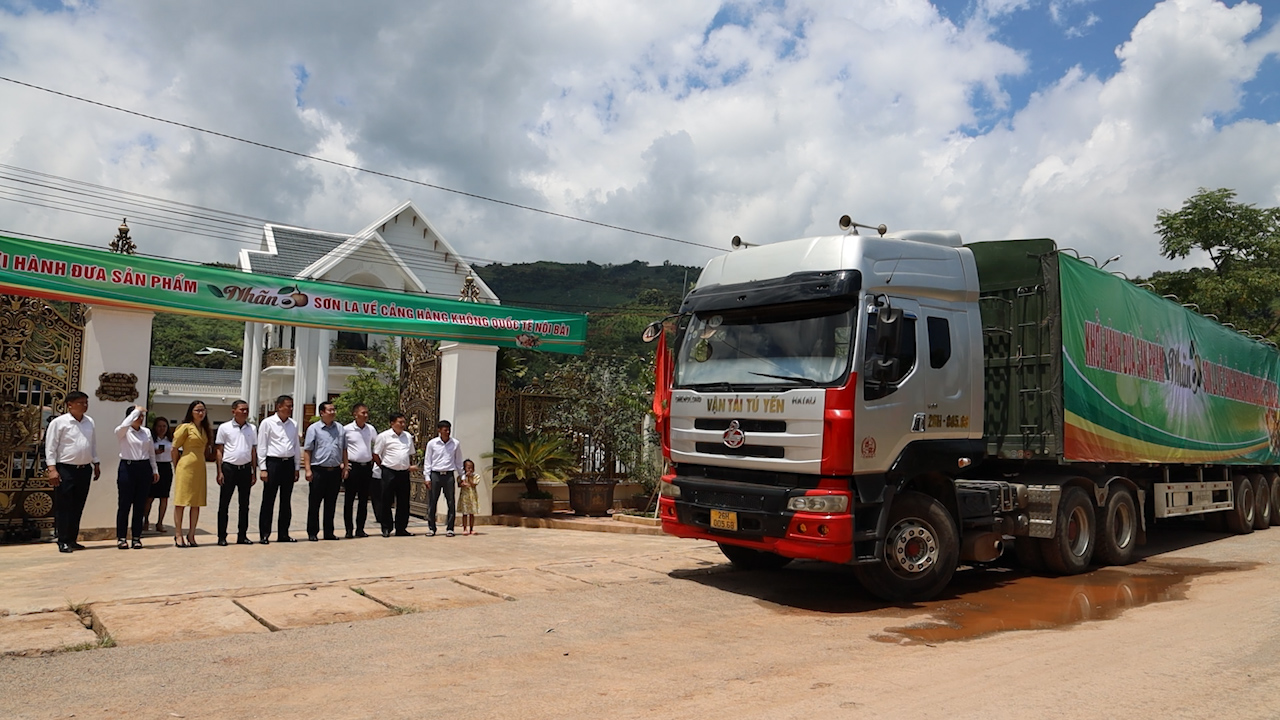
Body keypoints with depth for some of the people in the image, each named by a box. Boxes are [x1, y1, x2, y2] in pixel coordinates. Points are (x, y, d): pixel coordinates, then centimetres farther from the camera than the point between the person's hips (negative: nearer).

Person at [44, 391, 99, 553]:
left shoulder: (89, 422, 11)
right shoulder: (59, 422, -6)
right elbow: (50, 447, -8)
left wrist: (96, 464, 18)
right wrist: (52, 469, -14)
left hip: (84, 470, 6)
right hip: (65, 470, -6)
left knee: (78, 507, 10)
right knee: (63, 507, -2)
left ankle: (72, 540, 18)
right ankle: (63, 542, 4)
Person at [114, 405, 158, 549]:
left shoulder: (147, 432, 12)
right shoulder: (122, 432, -1)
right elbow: (124, 425, -27)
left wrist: (155, 470, 16)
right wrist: (137, 410, -17)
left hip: (144, 468, 4)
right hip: (127, 467, -4)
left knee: (140, 505, 6)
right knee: (124, 504, 0)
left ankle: (137, 537, 12)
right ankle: (121, 538, 8)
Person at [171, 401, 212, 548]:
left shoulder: (205, 429, 15)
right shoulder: (185, 427, -4)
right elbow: (175, 449, -2)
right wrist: (176, 467, 5)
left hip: (200, 468, 6)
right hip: (186, 467, -6)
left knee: (197, 503, 6)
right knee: (181, 502, -2)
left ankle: (191, 535, 11)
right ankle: (178, 535, 3)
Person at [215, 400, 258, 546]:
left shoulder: (252, 429, 9)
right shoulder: (224, 428, 0)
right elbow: (219, 450, 0)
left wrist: (253, 472, 8)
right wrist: (220, 472, -6)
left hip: (245, 468, 3)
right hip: (229, 468, -3)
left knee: (244, 504, 8)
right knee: (224, 503, 1)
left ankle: (242, 535, 15)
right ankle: (222, 536, 8)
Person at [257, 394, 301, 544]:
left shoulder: (293, 424, 10)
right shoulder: (267, 423, -3)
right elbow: (261, 446, -4)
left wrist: (297, 468, 11)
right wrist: (262, 468, -9)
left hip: (289, 463, 5)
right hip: (273, 463, -5)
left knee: (286, 501, 9)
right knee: (268, 500, 0)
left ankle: (283, 534, 17)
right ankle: (264, 534, 7)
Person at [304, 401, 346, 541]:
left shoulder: (340, 429, 11)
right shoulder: (314, 428, -1)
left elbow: (344, 450, 17)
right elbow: (307, 451, -3)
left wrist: (345, 466, 11)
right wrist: (308, 470, -9)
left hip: (335, 471, 4)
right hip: (318, 470, -4)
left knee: (331, 504, 10)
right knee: (314, 504, 3)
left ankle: (329, 532, 18)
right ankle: (312, 533, 11)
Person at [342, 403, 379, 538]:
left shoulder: (371, 429, 8)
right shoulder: (346, 429, -5)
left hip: (367, 467, 4)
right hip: (352, 466, -4)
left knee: (364, 500, 7)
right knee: (349, 500, 1)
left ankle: (360, 529, 14)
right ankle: (348, 530, 8)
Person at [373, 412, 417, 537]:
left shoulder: (408, 437, 13)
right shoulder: (383, 436, -3)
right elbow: (376, 454, -2)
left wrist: (411, 466, 10)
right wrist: (383, 467, -2)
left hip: (404, 473, 5)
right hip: (389, 473, -5)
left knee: (403, 502, 7)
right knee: (387, 502, 2)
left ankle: (401, 529, 15)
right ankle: (386, 529, 10)